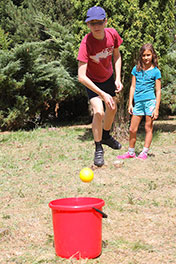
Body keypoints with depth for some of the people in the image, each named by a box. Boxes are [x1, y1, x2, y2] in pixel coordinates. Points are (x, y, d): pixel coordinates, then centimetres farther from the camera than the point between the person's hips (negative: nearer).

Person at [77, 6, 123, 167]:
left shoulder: (112, 34, -23)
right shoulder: (86, 43, -36)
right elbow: (81, 76, -39)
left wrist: (118, 78, -10)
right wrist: (102, 94, -40)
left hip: (108, 77, 5)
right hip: (92, 81, -5)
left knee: (112, 108, 19)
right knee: (98, 112, -20)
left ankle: (106, 136, 47)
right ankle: (98, 149, 0)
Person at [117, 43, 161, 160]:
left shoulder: (156, 71, 0)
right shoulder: (136, 69, 9)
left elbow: (158, 91, -1)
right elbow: (133, 87, 12)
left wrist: (156, 108, -6)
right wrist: (130, 104, 8)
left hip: (150, 101, -3)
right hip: (138, 101, 3)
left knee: (148, 128, 2)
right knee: (133, 129, 6)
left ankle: (144, 153, 9)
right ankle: (131, 152, 19)